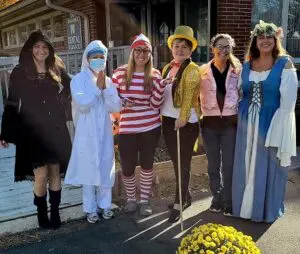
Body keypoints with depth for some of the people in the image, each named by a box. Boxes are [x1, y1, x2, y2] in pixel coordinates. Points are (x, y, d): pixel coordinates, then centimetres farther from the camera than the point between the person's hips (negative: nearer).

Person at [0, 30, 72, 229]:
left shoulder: (57, 71, 5)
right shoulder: (20, 73, -1)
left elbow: (71, 92, 14)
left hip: (56, 130, 2)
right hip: (32, 132, -2)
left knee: (55, 172, 8)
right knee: (41, 174, -3)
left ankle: (55, 212, 23)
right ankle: (42, 212, 19)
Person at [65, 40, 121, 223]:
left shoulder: (108, 80, 7)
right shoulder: (79, 80, -5)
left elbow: (116, 107, -2)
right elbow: (83, 103, -20)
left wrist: (106, 88, -12)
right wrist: (98, 87, -14)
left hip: (105, 133, 4)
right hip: (87, 134, -4)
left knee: (106, 168, 10)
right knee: (88, 169, 3)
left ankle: (105, 205, 26)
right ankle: (91, 208, 18)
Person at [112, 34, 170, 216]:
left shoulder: (155, 75, 0)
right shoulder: (120, 72, -1)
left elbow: (155, 105, -5)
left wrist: (160, 86, -19)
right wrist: (121, 102, -13)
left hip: (150, 127, 1)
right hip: (127, 128, 0)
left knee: (147, 164, 11)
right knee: (127, 167, 4)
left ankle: (145, 200, 29)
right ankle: (131, 199, 29)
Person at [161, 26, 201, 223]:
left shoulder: (192, 69, -7)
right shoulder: (167, 68, 13)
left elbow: (189, 96, -17)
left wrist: (182, 118, -26)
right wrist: (162, 117, 12)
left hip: (186, 122, -7)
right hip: (168, 120, 7)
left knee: (183, 164, 0)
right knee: (176, 162, 15)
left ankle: (179, 204, 6)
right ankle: (185, 196, 30)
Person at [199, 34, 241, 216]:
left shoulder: (237, 70, 3)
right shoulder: (203, 71, 2)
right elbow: (197, 96, 3)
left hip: (231, 122, -1)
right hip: (210, 123, 1)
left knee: (229, 164, 4)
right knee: (213, 164, 11)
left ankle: (229, 202, 17)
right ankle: (217, 198, 26)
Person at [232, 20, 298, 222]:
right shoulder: (247, 65, 8)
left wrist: (278, 127, -16)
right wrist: (243, 118, 5)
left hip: (272, 123, -4)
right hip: (248, 124, 4)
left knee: (268, 167, 7)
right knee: (246, 167, 12)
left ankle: (267, 209, 24)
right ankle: (245, 205, 29)